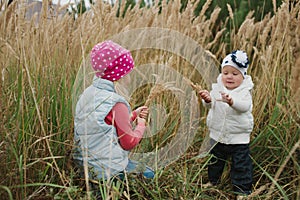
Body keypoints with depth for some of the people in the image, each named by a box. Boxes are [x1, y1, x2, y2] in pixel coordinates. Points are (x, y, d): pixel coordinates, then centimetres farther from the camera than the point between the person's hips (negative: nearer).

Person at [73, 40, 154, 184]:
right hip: (107, 170, -9)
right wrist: (141, 124, 4)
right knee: (149, 174, 9)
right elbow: (129, 143, -12)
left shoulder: (87, 93, 3)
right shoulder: (115, 102, -22)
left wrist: (133, 115, 14)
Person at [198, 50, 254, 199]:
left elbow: (245, 106, -31)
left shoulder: (244, 92, -12)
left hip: (239, 137, -3)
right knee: (215, 160, 23)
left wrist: (232, 101, -51)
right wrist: (207, 99, -42)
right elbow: (210, 104, -17)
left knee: (241, 164, 5)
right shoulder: (217, 88, -4)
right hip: (217, 135, 4)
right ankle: (213, 180, 46)